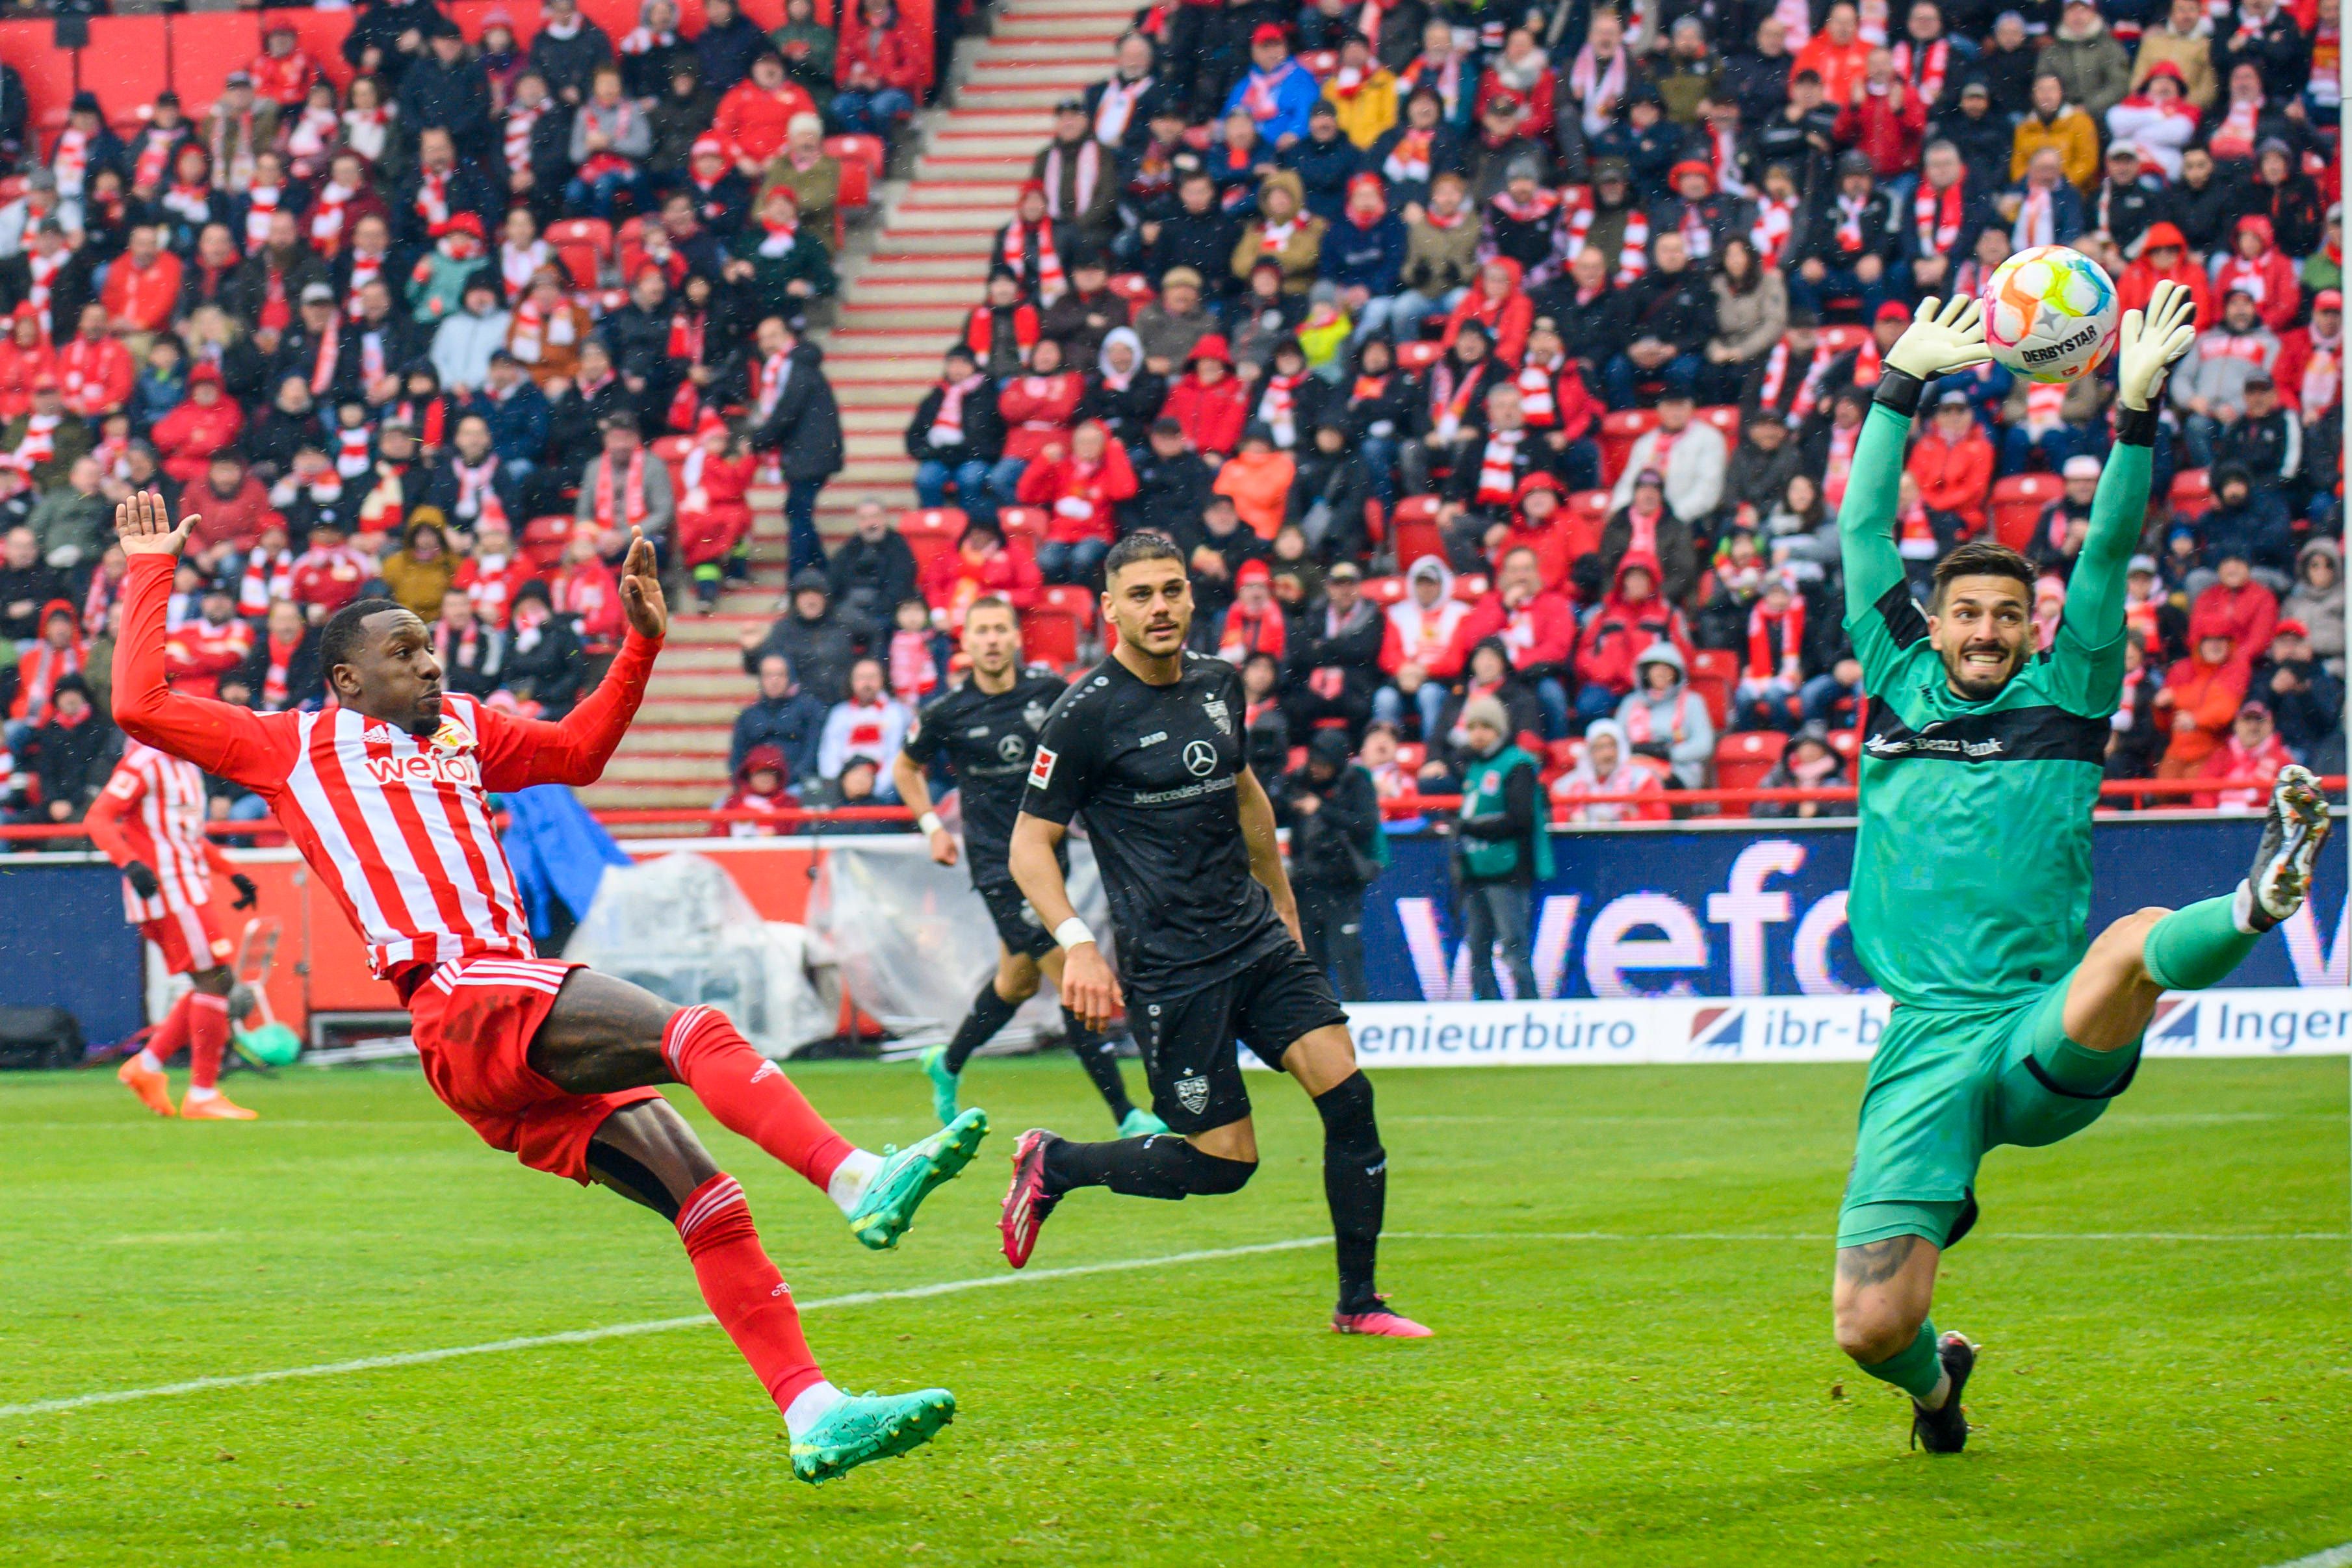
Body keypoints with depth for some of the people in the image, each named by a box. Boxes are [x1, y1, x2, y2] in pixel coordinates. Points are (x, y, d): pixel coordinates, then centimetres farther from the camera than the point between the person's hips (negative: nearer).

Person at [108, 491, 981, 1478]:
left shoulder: (458, 730, 31)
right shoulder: (297, 747, 12)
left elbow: (579, 751, 42)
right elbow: (140, 706, 7)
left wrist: (642, 641, 32)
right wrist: (151, 573, 14)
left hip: (521, 1032, 8)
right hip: (463, 999, -8)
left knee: (706, 1201, -5)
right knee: (701, 1034, -28)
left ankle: (812, 1416, -11)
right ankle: (862, 1183, -43)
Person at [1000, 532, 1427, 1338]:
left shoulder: (1218, 684, 8)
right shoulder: (1087, 714, -11)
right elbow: (1030, 845, -8)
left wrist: (1282, 904, 28)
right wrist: (1076, 943, -21)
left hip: (1255, 938, 6)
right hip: (1169, 966, -6)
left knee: (1347, 1092, -9)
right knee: (1224, 1162, -7)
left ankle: (1358, 1302, 2)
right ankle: (1053, 1164, 16)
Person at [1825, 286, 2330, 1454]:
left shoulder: (2066, 699, 12)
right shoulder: (1898, 688, 15)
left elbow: (2110, 555, 4)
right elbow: (1865, 532, 16)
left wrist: (2136, 411, -8)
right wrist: (1902, 383, 12)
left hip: (2048, 1047, -2)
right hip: (1926, 1048, 2)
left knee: (2131, 951, -39)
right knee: (1869, 1328, -6)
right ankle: (1934, 1375, 26)